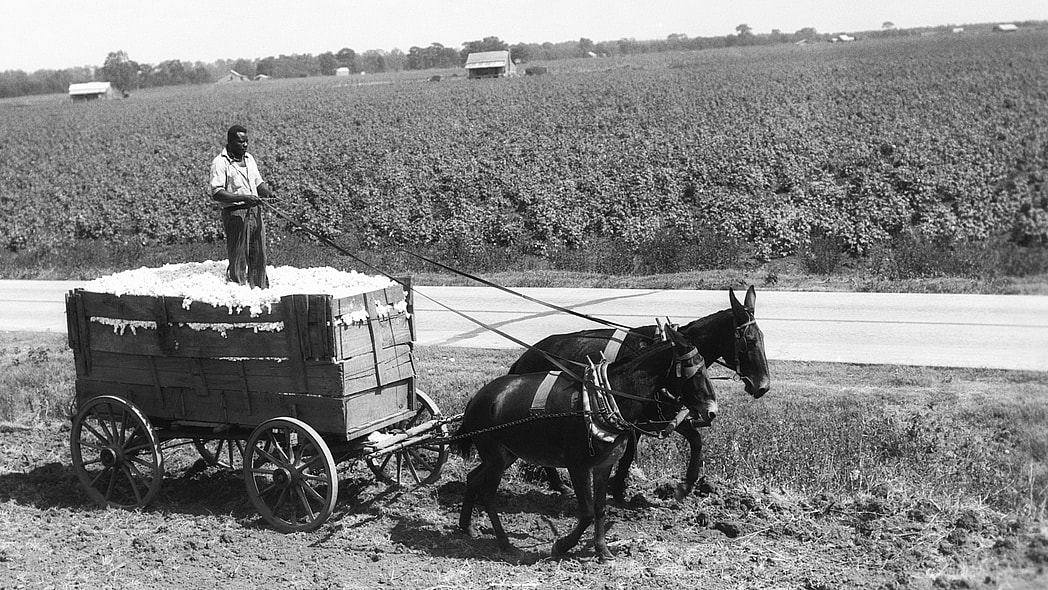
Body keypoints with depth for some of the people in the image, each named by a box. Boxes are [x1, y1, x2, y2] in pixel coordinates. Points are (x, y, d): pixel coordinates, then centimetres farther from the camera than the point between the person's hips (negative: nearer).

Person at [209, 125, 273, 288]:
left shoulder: (249, 158, 15)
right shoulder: (220, 162, -9)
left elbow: (258, 182, 24)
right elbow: (216, 193, -17)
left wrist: (269, 192, 1)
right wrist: (243, 198, -25)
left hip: (255, 213, 7)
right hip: (235, 214, -7)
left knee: (259, 257, 11)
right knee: (238, 258, -4)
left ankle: (261, 290, 19)